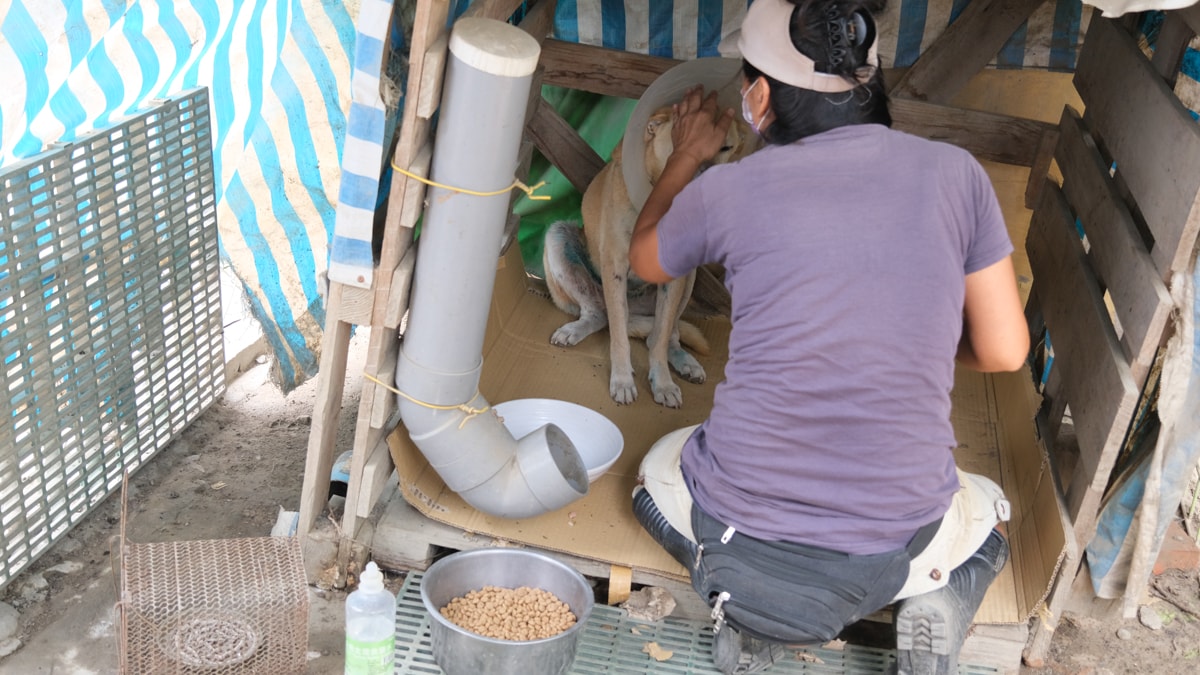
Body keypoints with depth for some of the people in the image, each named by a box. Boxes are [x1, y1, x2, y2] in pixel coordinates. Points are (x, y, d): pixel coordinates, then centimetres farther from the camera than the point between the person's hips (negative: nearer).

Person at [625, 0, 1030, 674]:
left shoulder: (728, 191, -7)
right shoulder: (956, 174, -4)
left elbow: (645, 259, 16)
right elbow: (1004, 352, 2)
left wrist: (690, 154, 31)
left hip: (738, 533, -1)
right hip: (897, 548, 1)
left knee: (659, 470, 34)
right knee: (987, 512, 36)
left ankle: (747, 604, 8)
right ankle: (936, 606, 4)